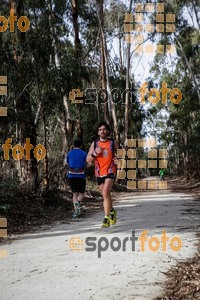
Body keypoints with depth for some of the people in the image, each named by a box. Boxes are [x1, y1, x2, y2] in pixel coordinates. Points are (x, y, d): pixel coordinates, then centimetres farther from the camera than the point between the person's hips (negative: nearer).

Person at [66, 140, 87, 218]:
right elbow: (85, 165, 5)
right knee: (81, 194, 9)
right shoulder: (84, 153, 3)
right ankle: (77, 202, -24)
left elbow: (67, 164, 16)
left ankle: (76, 211, -2)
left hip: (71, 176, 2)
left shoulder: (69, 153, 10)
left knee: (75, 194, 11)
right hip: (81, 176, -2)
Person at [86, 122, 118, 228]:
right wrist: (95, 153, -16)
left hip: (110, 171, -3)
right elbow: (88, 160, 2)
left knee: (105, 193, -21)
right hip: (99, 173, 3)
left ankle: (106, 218, -14)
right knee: (106, 195, 15)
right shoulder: (94, 144, 4)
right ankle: (112, 211, 39)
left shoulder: (113, 143, 0)